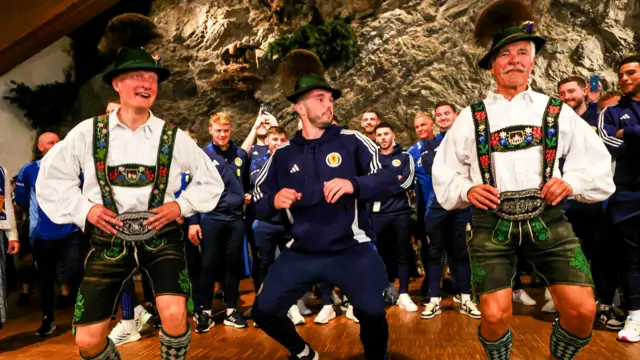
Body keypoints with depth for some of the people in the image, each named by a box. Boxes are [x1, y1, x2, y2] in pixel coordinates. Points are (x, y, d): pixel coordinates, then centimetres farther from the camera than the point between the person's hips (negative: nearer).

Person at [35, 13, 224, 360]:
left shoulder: (172, 137, -3)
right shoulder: (88, 132, -3)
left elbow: (211, 180, 7)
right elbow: (50, 178, 8)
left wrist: (181, 205, -7)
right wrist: (83, 209, -5)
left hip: (161, 235, -1)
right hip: (110, 239, 1)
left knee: (174, 315, -21)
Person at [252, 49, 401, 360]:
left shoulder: (351, 141, -2)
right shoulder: (283, 154, 4)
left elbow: (391, 181, -9)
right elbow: (259, 206, 7)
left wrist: (353, 184, -26)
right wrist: (274, 202, -15)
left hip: (351, 250, -2)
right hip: (300, 254, 3)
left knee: (372, 313, -16)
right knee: (264, 312, 2)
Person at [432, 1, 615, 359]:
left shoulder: (557, 112, 9)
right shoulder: (471, 117, 6)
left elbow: (600, 168, 12)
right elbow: (444, 175, 10)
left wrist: (570, 183, -7)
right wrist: (467, 190, -9)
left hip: (548, 220, 2)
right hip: (492, 223, -1)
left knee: (582, 310, -6)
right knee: (495, 315, -7)